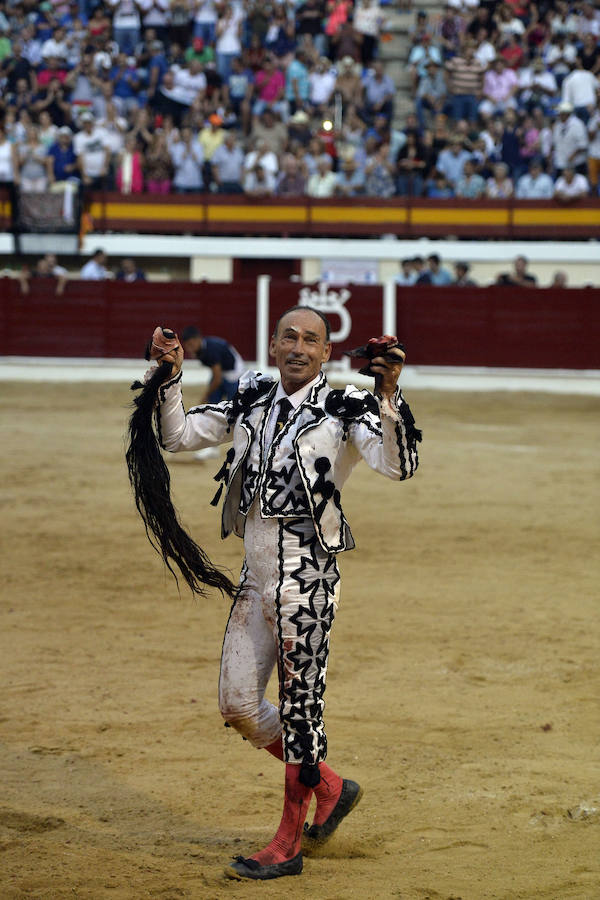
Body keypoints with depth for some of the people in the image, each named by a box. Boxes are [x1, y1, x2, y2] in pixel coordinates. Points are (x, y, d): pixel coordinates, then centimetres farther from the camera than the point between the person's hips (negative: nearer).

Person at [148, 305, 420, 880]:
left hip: (307, 575, -6)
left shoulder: (344, 410, -6)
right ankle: (329, 787, 28)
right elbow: (176, 436, 15)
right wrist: (171, 378, 0)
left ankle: (287, 846, 9)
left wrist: (388, 395, -34)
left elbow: (397, 465, -21)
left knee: (299, 705, -1)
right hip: (255, 573, 7)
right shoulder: (251, 404, 11)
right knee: (237, 705, 9)